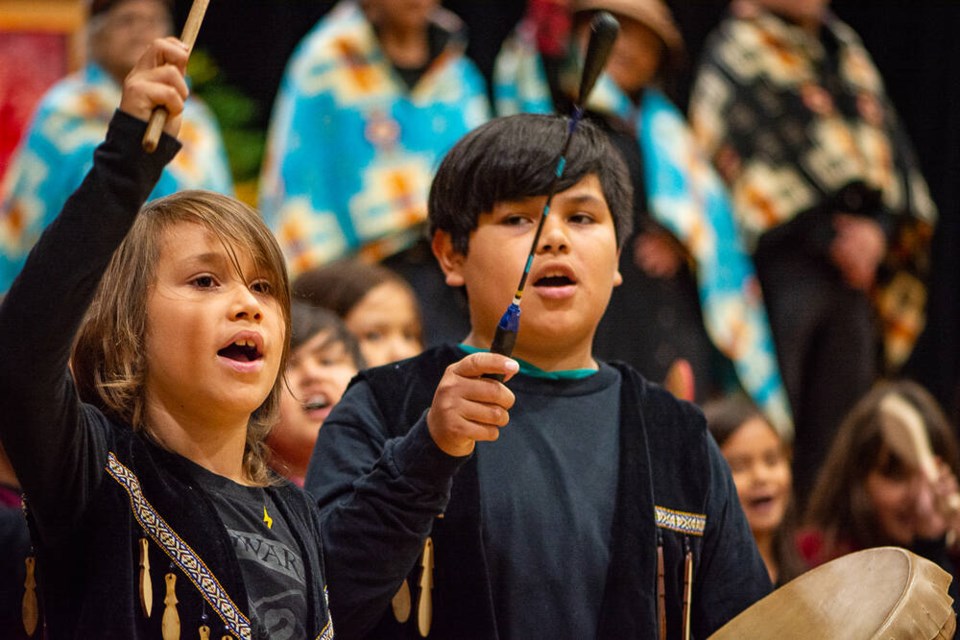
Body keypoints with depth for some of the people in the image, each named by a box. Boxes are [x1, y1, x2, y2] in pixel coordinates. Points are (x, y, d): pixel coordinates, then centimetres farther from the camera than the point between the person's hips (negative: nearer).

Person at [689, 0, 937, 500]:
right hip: (782, 265, -6)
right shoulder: (736, 50, 0)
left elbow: (887, 139, 13)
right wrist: (830, 237, -16)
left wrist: (878, 226, -4)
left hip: (855, 266, 6)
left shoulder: (847, 50, 19)